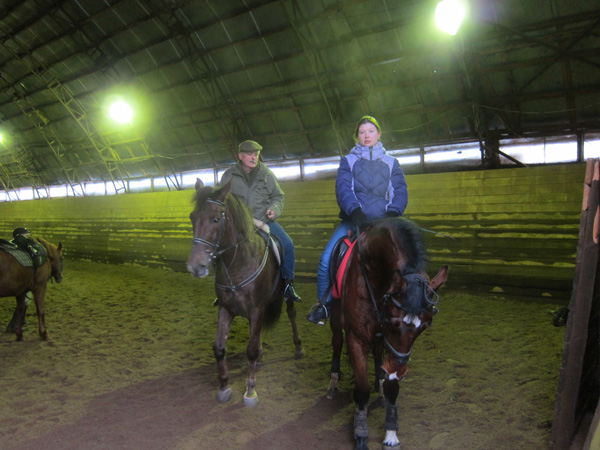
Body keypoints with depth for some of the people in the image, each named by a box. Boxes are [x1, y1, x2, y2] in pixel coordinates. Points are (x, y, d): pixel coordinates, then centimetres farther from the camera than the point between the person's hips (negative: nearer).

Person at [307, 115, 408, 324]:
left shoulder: (391, 163, 15)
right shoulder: (348, 161, 11)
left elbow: (400, 191, 3)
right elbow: (343, 189, -6)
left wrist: (392, 214, -19)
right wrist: (356, 214, -25)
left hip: (382, 221, 1)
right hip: (353, 220, 0)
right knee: (326, 260, -18)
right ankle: (324, 303, 4)